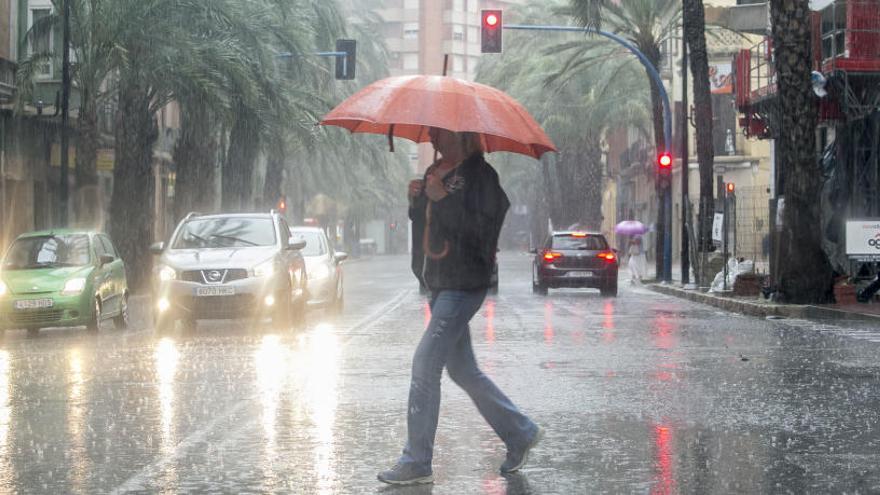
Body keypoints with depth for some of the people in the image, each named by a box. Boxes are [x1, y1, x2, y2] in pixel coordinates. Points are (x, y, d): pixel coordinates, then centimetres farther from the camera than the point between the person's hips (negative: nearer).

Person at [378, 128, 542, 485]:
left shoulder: (479, 174, -10)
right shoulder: (434, 172, 15)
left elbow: (481, 228, -19)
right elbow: (422, 224, 18)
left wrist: (443, 199, -23)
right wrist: (416, 200, -1)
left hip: (463, 284, -9)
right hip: (439, 282, 9)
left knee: (425, 364, -12)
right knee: (462, 370, 14)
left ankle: (417, 462, -8)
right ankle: (520, 433, 27)